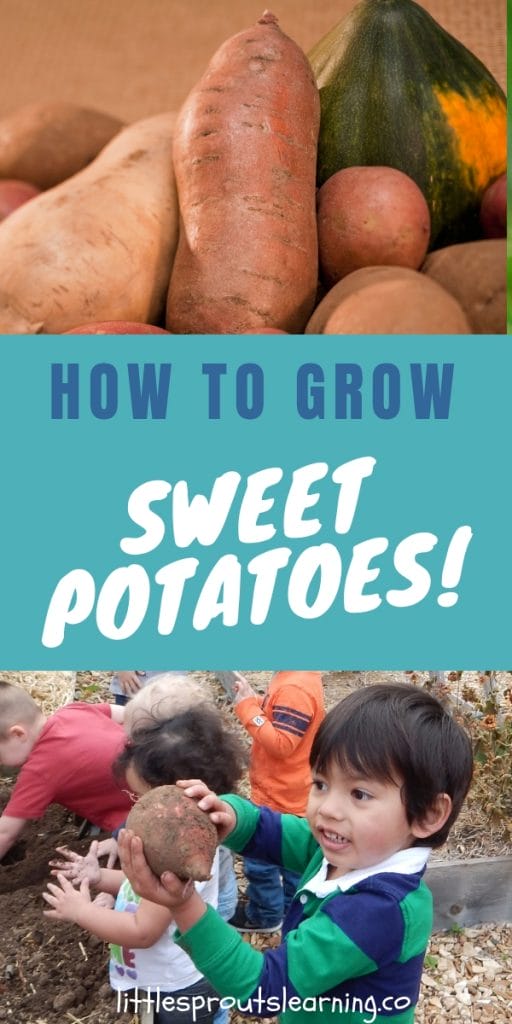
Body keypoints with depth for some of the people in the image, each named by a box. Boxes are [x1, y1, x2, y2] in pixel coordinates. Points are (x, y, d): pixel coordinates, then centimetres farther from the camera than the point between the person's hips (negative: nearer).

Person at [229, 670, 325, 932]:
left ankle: (264, 915, 25)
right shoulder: (294, 678, 1)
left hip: (278, 794, -10)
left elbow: (280, 744, -32)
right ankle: (292, 905, 41)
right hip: (288, 790, 10)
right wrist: (253, 700, -6)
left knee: (259, 858, 8)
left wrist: (247, 707, -29)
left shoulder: (294, 688, -31)